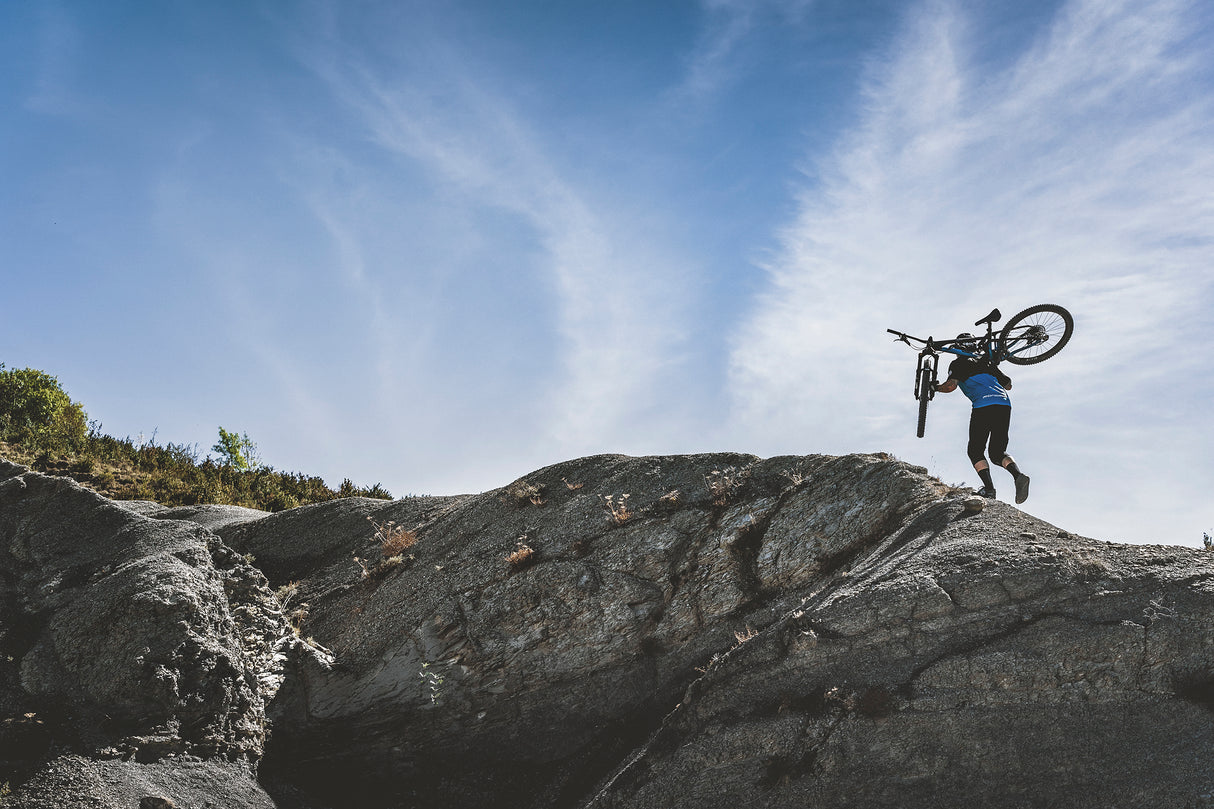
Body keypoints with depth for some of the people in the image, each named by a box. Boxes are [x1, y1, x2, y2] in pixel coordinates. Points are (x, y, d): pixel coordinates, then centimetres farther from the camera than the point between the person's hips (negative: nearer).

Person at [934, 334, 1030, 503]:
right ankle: (1018, 475, -13)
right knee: (997, 452, 14)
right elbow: (1008, 385, 37)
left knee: (975, 451, 7)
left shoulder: (958, 364, 13)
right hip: (1005, 404, 6)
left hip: (984, 405, -5)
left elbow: (951, 385, -6)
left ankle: (989, 488, -11)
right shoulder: (986, 363, 30)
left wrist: (936, 387, 14)